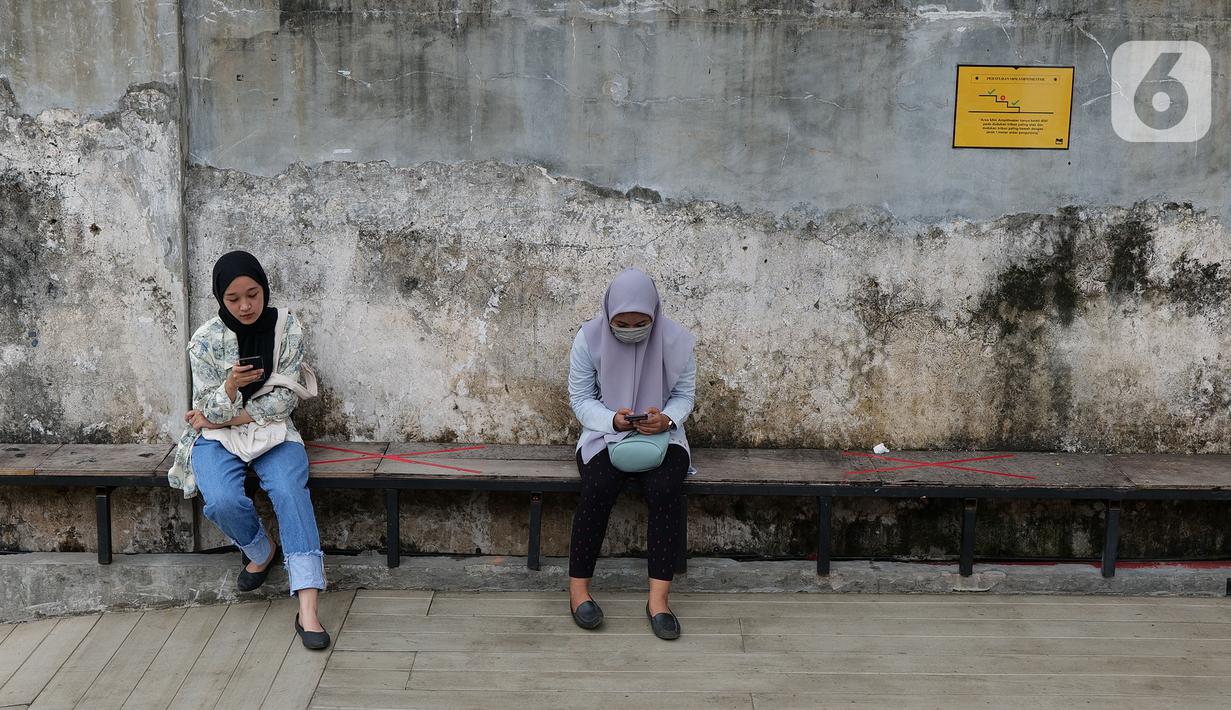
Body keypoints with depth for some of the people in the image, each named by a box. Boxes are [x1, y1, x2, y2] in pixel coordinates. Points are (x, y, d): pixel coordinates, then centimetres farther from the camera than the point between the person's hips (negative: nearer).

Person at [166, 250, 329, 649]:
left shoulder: (287, 329, -5)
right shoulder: (206, 341, -6)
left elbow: (284, 399, -6)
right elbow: (211, 413, -7)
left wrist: (227, 417, -10)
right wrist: (230, 386, -29)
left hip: (272, 431, 0)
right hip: (217, 437, 0)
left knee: (291, 491, -31)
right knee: (222, 502, -30)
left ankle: (307, 609, -39)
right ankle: (261, 551, 7)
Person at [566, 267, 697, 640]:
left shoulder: (677, 340, -7)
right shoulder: (589, 338, -8)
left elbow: (684, 395, 2)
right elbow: (580, 398, -2)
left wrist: (666, 419, -20)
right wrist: (613, 419, -21)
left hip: (661, 435, 1)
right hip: (605, 433, 0)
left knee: (664, 490, -31)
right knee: (598, 489, -31)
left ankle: (658, 597, -28)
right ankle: (578, 587, -17)